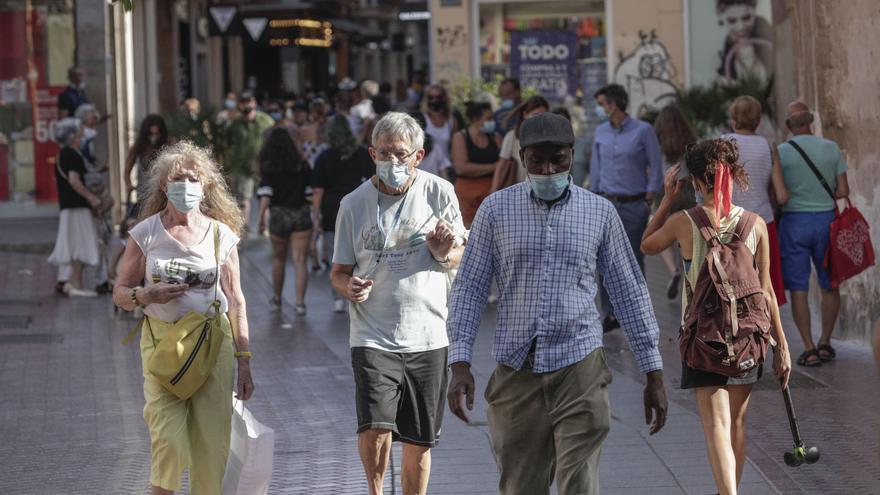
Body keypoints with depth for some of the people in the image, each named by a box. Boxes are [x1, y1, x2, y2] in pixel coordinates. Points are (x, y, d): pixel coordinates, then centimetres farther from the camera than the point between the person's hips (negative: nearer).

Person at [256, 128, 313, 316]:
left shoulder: (268, 167, -6)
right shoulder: (301, 165, 1)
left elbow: (266, 194, -16)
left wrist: (261, 216, -18)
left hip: (279, 215, -1)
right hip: (301, 214, 1)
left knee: (278, 259, 19)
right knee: (300, 261, -1)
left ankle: (277, 299, 31)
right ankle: (300, 302, -12)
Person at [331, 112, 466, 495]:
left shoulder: (439, 193, 1)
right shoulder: (354, 204, 1)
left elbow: (459, 260, 11)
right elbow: (339, 271, 8)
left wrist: (445, 254, -13)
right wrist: (348, 286, -15)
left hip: (427, 337, 1)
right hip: (373, 338, -1)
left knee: (419, 444, 8)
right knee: (376, 429, -21)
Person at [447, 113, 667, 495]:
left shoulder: (599, 212, 5)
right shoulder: (497, 209, 4)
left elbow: (630, 292, 10)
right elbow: (469, 288, 5)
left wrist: (653, 374, 9)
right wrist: (460, 364, -5)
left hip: (579, 368, -1)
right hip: (516, 374, 1)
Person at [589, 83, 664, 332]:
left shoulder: (643, 130, -6)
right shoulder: (601, 132, 8)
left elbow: (656, 167, -3)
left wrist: (649, 200, -6)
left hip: (634, 206, -4)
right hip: (607, 204, 4)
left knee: (633, 260, 3)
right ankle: (610, 314, 2)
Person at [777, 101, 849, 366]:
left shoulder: (781, 152, -8)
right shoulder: (831, 148, -1)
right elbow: (843, 191, 0)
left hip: (794, 223, -2)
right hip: (826, 220, 2)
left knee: (798, 288, 3)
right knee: (830, 284, 17)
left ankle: (809, 349, -1)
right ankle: (825, 344, 18)